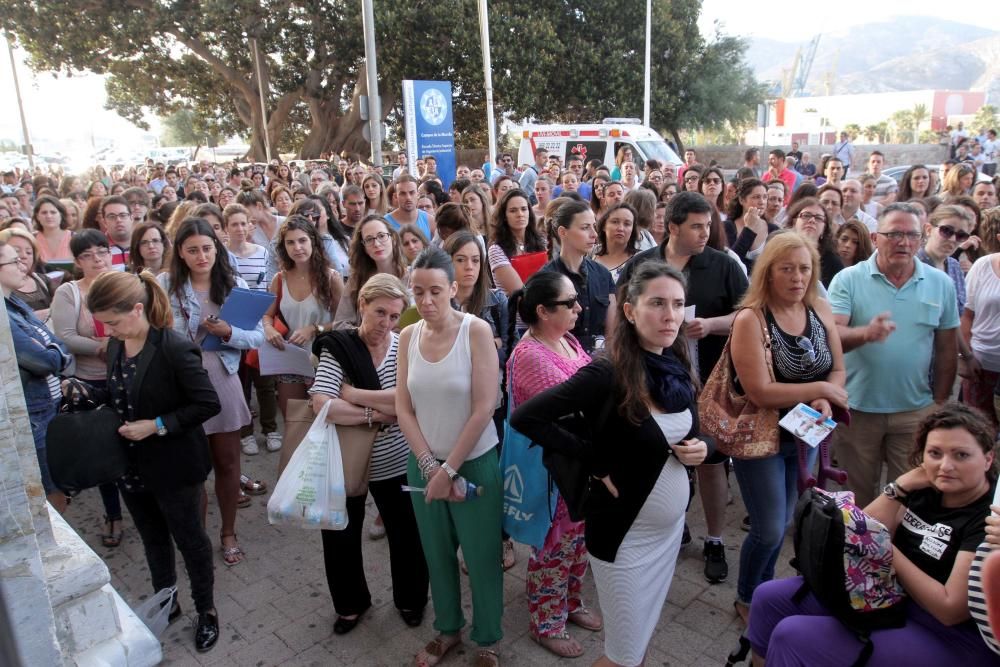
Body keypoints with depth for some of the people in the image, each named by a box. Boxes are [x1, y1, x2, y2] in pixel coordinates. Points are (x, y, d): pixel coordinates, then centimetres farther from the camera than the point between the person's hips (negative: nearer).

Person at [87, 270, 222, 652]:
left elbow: (209, 404, -22)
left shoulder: (176, 349, -25)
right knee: (153, 540, 24)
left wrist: (158, 426, -24)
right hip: (132, 466, 7)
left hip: (173, 467, -7)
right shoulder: (116, 345, -1)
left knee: (189, 540, 12)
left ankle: (206, 609, 34)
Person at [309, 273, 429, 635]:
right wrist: (377, 413, -22)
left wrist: (353, 394, -20)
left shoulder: (404, 346, -9)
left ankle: (411, 599, 44)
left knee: (406, 533, 16)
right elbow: (322, 406, -24)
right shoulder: (337, 347, -12)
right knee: (340, 535, 15)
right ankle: (350, 603, 43)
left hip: (396, 462, 1)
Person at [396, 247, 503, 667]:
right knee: (437, 554, 18)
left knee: (481, 558, 10)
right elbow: (403, 408, -1)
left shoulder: (476, 330, -15)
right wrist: (430, 466, -9)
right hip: (424, 463, 4)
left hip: (474, 463, -4)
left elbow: (484, 408, -17)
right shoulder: (408, 336, -2)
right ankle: (447, 629, 41)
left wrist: (451, 468, -14)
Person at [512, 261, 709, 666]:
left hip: (672, 524, 7)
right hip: (626, 531, -6)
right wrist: (594, 461, -22)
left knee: (645, 634, 24)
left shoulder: (678, 369, -3)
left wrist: (699, 449, -8)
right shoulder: (608, 374, -24)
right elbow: (525, 417, -26)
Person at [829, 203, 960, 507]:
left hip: (916, 410, 2)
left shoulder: (941, 284, 1)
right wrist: (865, 333, -36)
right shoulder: (848, 280, -7)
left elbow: (946, 351, 7)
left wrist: (940, 403, 8)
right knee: (857, 493, 14)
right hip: (857, 408, -1)